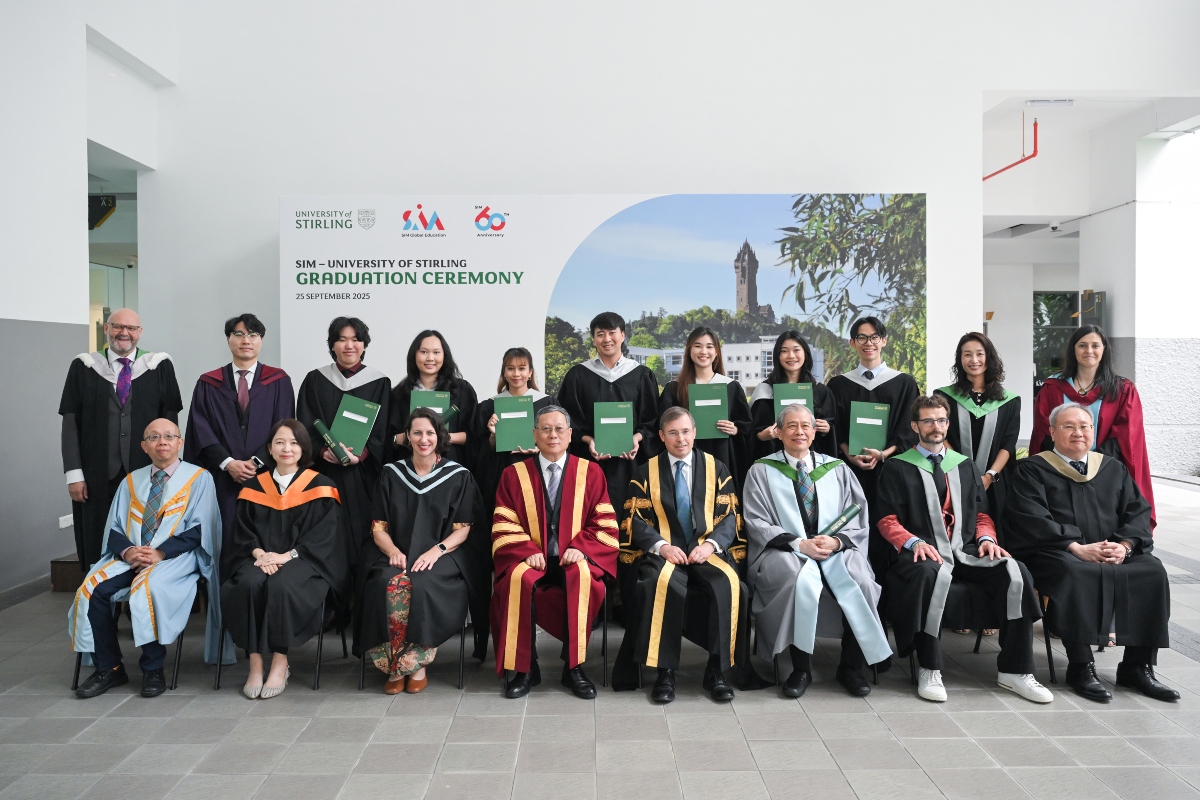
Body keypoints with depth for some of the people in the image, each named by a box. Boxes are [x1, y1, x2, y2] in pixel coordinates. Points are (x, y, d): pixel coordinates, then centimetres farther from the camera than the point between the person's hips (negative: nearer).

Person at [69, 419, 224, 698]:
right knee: (92, 589, -22)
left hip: (176, 558, -5)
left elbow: (198, 529, -5)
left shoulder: (198, 478, 3)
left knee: (147, 587, -34)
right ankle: (108, 669, -8)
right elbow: (114, 528, 12)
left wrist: (161, 552, -17)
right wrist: (127, 550, -11)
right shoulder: (131, 481, 17)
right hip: (130, 557, 5)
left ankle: (153, 670, -19)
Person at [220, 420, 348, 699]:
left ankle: (280, 663, -20)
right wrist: (259, 553, -12)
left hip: (304, 561, -3)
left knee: (281, 585, -34)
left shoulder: (320, 487, 3)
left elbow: (324, 535, -5)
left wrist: (286, 556, -16)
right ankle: (256, 663, -22)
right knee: (249, 584, -31)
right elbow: (243, 531, 10)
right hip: (261, 558, 3)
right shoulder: (254, 487, 14)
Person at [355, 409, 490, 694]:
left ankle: (417, 663, -13)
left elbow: (463, 529, 1)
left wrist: (436, 550, -17)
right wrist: (393, 550, -12)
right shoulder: (392, 473, 11)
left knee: (421, 586, -34)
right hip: (397, 555, 2)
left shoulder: (458, 476, 5)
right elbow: (378, 527, 9)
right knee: (390, 585, -31)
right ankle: (395, 667, -15)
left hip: (442, 557, -2)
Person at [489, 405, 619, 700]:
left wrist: (580, 548, -14)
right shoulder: (514, 475, 9)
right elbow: (504, 526, 3)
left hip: (574, 559, 0)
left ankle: (574, 667, -18)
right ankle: (525, 668, -16)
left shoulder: (591, 472, 8)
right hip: (530, 559, 1)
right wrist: (528, 551, -15)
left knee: (582, 578, -34)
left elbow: (605, 524, 3)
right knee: (518, 580, -32)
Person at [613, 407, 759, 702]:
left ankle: (717, 672, -19)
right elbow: (636, 520, 3)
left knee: (729, 584, -31)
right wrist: (661, 545, -16)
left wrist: (710, 544, -13)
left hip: (707, 550, 1)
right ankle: (665, 672, -23)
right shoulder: (646, 471, 11)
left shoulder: (716, 468, 13)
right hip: (663, 551, -1)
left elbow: (729, 516, 7)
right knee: (664, 584, -35)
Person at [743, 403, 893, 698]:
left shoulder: (838, 470, 15)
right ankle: (801, 668, -19)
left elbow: (858, 520, 9)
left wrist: (836, 541, -13)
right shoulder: (762, 471, 7)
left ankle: (851, 667, -8)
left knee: (859, 579, -28)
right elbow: (756, 524, -1)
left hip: (837, 550, 3)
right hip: (784, 552, -2)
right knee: (802, 579, -35)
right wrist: (799, 543, -15)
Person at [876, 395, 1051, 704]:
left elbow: (981, 514, 21)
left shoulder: (965, 465, 23)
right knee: (933, 574, -39)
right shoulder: (896, 467, 7)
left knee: (1016, 573, -24)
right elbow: (888, 521, 1)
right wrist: (914, 542, -18)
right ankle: (929, 670, -25)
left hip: (966, 551, 5)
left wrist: (986, 538, -1)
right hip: (925, 552, -4)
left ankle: (1014, 670, -11)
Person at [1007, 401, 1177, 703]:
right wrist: (1077, 547, -19)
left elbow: (1138, 511, 11)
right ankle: (1080, 667, -24)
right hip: (1054, 554, -5)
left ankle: (1137, 666, -12)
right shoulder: (1031, 470, 4)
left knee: (1152, 571, -22)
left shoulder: (1114, 468, 20)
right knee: (1075, 575, -36)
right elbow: (1031, 519, -9)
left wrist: (1124, 545, -10)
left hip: (1114, 555, 5)